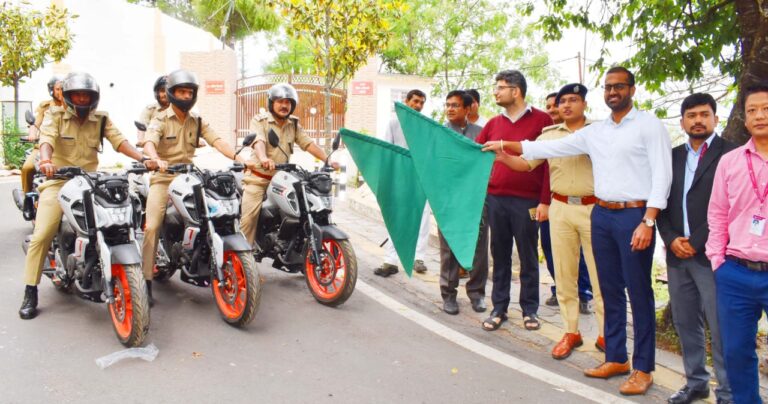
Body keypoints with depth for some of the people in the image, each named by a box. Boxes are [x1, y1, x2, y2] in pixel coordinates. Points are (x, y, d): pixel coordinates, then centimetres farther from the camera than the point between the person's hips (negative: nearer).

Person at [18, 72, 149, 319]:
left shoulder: (101, 120, 10)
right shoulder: (55, 115, 3)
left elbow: (119, 141, -5)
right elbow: (47, 138, -16)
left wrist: (142, 158, -24)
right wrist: (46, 160, -39)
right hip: (58, 181, -2)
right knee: (41, 236, -14)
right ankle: (30, 294, -3)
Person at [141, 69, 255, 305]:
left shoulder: (197, 122, 11)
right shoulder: (160, 120, -1)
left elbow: (217, 141, -3)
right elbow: (149, 143, -19)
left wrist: (238, 157, -21)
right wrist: (156, 160, -43)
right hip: (163, 179, -4)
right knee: (152, 226, -17)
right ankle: (146, 281, -12)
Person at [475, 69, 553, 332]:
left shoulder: (541, 120, -1)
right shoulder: (493, 124, 11)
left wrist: (544, 201, -9)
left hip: (527, 201, -3)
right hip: (495, 199, 4)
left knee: (528, 257, 7)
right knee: (500, 256, 10)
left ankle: (530, 310, 20)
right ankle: (499, 308, 21)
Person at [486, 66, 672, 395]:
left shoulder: (649, 125, -4)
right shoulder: (594, 132, 13)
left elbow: (662, 174, -10)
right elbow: (551, 148, 15)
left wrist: (647, 222, -17)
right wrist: (505, 145, 12)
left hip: (634, 214, -6)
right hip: (601, 214, 6)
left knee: (638, 292, 1)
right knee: (610, 290, 12)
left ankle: (643, 368, 13)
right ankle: (615, 358, 25)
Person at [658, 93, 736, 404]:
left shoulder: (730, 154, -3)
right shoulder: (673, 156, 14)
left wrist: (696, 242, -12)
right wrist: (671, 239, -3)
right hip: (677, 254, 6)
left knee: (720, 328, -2)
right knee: (685, 324, 13)